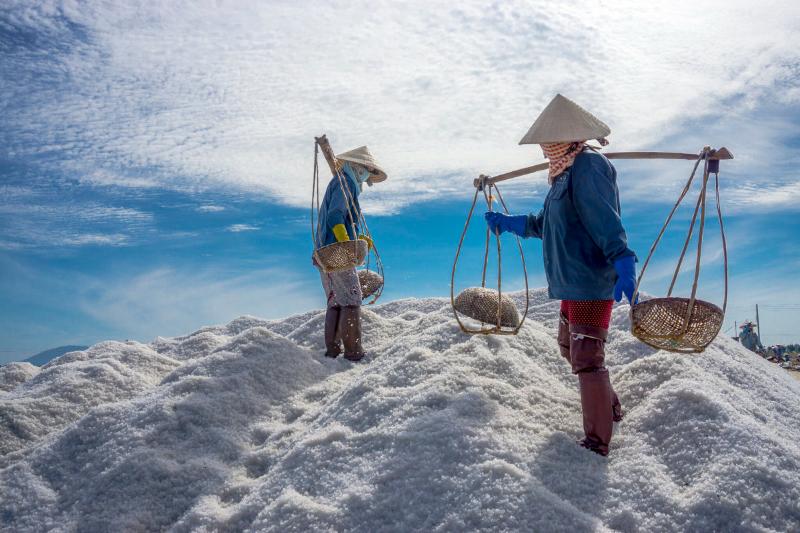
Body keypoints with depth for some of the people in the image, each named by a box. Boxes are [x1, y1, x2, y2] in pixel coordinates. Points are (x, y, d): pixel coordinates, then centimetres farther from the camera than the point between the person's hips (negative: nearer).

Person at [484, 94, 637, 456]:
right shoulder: (567, 172, 16)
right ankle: (610, 408, 40)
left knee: (587, 359, -7)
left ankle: (597, 442, 4)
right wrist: (509, 223, 33)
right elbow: (545, 223, 27)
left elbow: (606, 223, -28)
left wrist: (623, 263, -39)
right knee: (570, 348, 23)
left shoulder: (588, 168, -16)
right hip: (573, 283, 11)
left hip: (592, 282, -11)